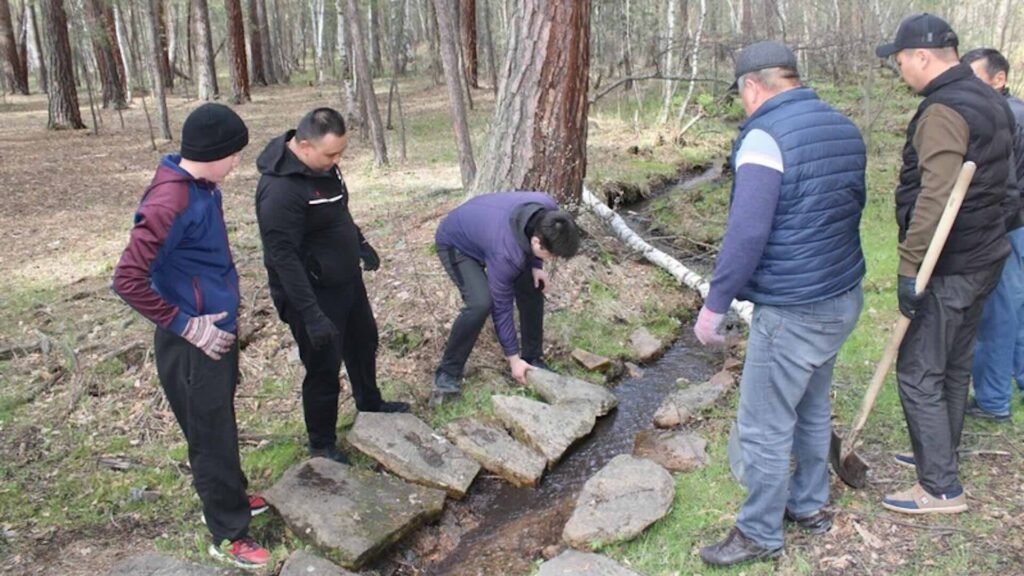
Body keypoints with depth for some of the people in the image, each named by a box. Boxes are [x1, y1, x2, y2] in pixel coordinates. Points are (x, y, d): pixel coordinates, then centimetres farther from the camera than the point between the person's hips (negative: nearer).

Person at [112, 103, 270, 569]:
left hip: (219, 330, 9)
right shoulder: (170, 203, -25)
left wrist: (226, 308, 14)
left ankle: (230, 499, 43)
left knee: (220, 426, 24)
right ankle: (228, 535, 22)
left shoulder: (203, 188, 3)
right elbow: (128, 279, -26)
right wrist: (186, 326, -22)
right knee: (211, 436, 6)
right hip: (193, 344, -9)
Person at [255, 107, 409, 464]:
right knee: (324, 368, 4)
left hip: (347, 280, 10)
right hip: (314, 294, -9)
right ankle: (322, 445, 26)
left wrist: (360, 241, 22)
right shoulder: (280, 189, -30)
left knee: (363, 342, 26)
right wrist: (311, 314, -31)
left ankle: (370, 406, 51)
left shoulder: (322, 164, -2)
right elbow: (283, 257, -30)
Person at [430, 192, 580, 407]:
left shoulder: (548, 211, -26)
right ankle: (447, 374, -10)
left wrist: (535, 266, -12)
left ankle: (533, 358, 15)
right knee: (480, 303, -27)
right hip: (455, 243, -7)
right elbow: (501, 305, -28)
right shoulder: (506, 252, -41)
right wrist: (513, 358, -20)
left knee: (532, 287, -2)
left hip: (486, 225, 8)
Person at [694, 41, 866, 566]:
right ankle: (810, 505, 40)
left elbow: (746, 232, -24)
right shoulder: (844, 128, 8)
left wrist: (715, 304, -18)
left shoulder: (765, 136, -18)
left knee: (764, 428, 4)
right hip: (844, 298, 9)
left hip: (792, 311, -9)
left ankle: (760, 534, 18)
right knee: (812, 410, 24)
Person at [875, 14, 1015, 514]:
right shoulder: (989, 100, 13)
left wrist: (909, 267, -24)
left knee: (918, 373, -3)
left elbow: (934, 199, -27)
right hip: (983, 256, 10)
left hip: (948, 266, -10)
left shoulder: (944, 111, -19)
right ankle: (939, 456, 34)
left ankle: (941, 488, 4)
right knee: (954, 365, 19)